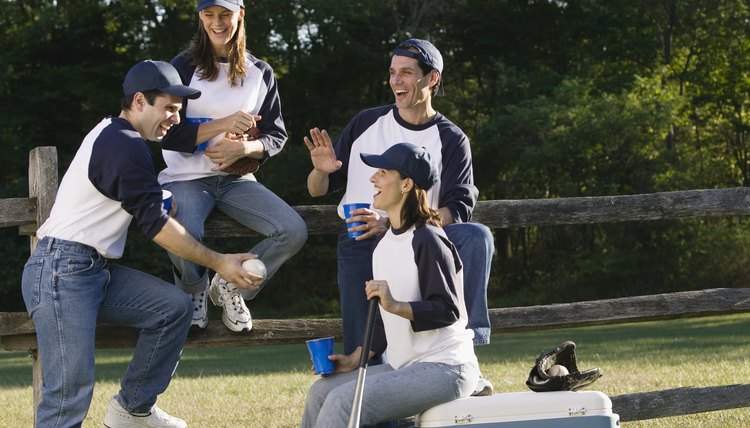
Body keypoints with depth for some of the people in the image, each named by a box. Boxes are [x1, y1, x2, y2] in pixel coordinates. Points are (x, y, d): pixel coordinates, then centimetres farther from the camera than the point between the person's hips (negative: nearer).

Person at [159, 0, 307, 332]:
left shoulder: (260, 72, 9)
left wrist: (243, 147, -13)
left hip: (236, 179, 4)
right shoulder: (183, 67, -2)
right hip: (187, 178, -4)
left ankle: (230, 287, 6)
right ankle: (195, 292, 2)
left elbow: (276, 136, 9)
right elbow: (167, 134, -9)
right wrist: (224, 124, -19)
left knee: (294, 232, -20)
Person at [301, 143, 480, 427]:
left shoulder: (428, 240, -14)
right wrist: (354, 360, 12)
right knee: (321, 391, 4)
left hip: (445, 369, -10)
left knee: (342, 402, -21)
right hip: (406, 368, 10)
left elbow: (448, 310, -18)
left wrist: (395, 305, -31)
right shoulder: (383, 243, 16)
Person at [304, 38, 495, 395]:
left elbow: (458, 210, -11)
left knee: (477, 237, -31)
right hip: (361, 244, 1)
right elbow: (317, 191, 13)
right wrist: (322, 171, -13)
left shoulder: (451, 140, 3)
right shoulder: (366, 124, 10)